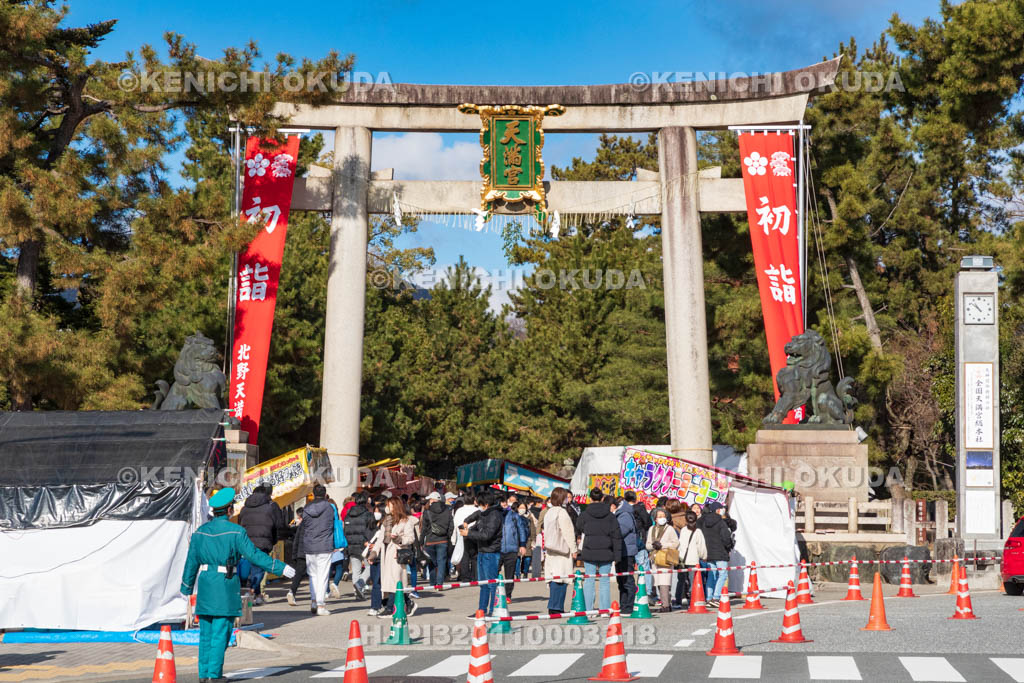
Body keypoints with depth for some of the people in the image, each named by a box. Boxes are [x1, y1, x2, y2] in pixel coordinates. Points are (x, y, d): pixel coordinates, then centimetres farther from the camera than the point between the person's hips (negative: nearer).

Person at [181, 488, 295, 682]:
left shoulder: (200, 532, 7)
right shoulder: (235, 531, -8)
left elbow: (191, 562, 11)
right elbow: (254, 555, -13)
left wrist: (186, 588, 21)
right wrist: (280, 568, -11)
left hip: (205, 586, 5)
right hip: (226, 586, -5)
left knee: (206, 632, 11)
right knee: (220, 632, -1)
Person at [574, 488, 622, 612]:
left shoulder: (584, 515, -2)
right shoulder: (610, 516, 1)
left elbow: (578, 530, 11)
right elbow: (616, 535, 0)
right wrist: (617, 555, 1)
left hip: (589, 552, -1)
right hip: (606, 553, 1)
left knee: (589, 580, 4)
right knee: (605, 581, 6)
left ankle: (589, 609, 2)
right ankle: (605, 609, 5)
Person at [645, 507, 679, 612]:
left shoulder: (669, 529, 3)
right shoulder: (651, 529, 18)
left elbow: (676, 543, -2)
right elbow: (647, 545, 19)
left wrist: (662, 545, -10)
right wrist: (652, 545, -4)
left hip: (666, 559, -6)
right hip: (655, 559, 6)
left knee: (664, 583, -16)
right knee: (659, 583, 4)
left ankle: (665, 605, -18)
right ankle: (668, 603, 12)